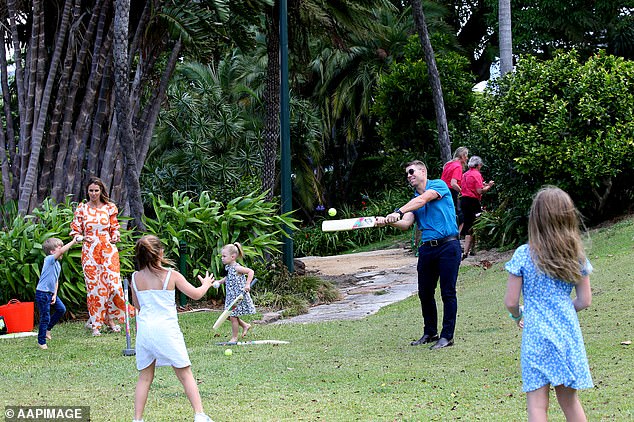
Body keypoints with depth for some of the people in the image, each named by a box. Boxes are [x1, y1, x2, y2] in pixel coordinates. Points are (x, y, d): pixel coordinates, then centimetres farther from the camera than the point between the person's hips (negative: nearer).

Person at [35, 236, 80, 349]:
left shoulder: (57, 265, 12)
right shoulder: (49, 259, -15)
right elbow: (61, 251, -33)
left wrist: (55, 295, 6)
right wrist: (73, 242, -30)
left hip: (51, 293, 9)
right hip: (42, 293, -9)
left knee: (61, 309, 12)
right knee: (45, 317, -3)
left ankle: (47, 328, 28)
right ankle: (41, 342, 8)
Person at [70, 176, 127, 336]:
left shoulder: (109, 208, 7)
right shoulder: (81, 209, 6)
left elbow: (114, 228, 13)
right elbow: (75, 231, 7)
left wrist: (115, 237, -9)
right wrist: (83, 238, -14)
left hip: (108, 249, 0)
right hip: (89, 251, 0)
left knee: (113, 283, -8)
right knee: (93, 286, -1)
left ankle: (111, 319, 10)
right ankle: (96, 325, 6)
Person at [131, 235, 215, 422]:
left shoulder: (136, 278, 4)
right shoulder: (172, 275, -4)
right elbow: (196, 294, 4)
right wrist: (206, 284, 23)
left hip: (144, 328, 3)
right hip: (167, 329, -3)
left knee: (145, 377, 11)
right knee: (185, 374, 5)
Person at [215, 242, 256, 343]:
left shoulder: (236, 268, -19)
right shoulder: (228, 267, 7)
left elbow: (250, 271, -22)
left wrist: (247, 284, -27)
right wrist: (220, 281, 15)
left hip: (239, 296, -9)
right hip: (231, 296, 9)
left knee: (233, 316, -3)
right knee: (229, 316, 13)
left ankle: (234, 337, 9)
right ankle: (245, 325, 31)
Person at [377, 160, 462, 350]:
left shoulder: (439, 185, 0)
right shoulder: (413, 201, 17)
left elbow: (422, 200, -18)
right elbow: (406, 224, 1)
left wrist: (398, 212, -28)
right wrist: (388, 221, -19)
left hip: (447, 246, -6)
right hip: (427, 248, 7)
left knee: (448, 292, -4)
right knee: (425, 293, 8)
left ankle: (447, 336, 0)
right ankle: (430, 333, 21)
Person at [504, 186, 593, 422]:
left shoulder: (523, 255, -8)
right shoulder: (576, 256, 1)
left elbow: (511, 302, -5)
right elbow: (584, 301, 5)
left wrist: (518, 316, 16)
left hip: (536, 334, -3)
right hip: (567, 332, 3)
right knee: (569, 399, 17)